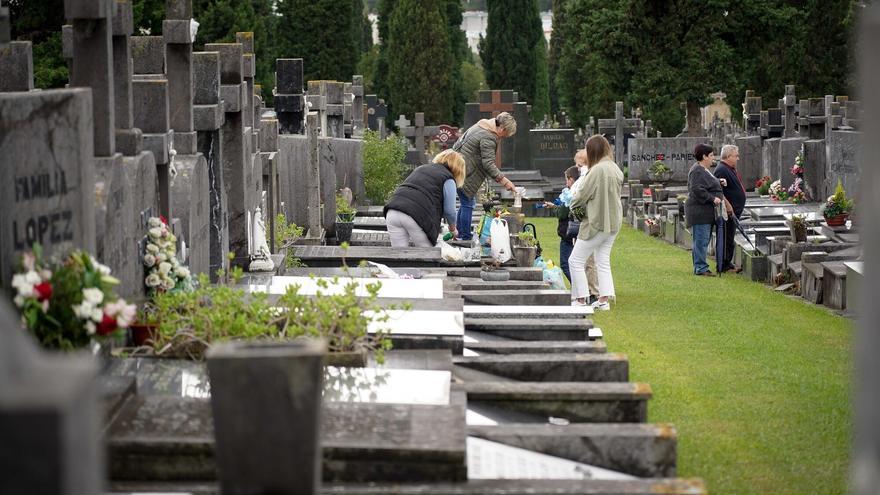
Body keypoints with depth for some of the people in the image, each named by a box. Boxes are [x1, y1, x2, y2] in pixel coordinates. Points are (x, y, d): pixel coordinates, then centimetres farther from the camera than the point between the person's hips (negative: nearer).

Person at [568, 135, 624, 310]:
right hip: (613, 222, 9)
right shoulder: (616, 169, 7)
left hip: (597, 223, -9)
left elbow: (582, 194, -15)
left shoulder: (598, 170, -20)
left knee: (576, 261, 0)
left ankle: (580, 299, 0)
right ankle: (604, 299, 12)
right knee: (603, 261, 15)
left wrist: (574, 205, 7)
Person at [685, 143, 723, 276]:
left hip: (706, 212, 11)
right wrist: (712, 198, -22)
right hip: (700, 211, -11)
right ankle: (700, 268, -8)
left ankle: (699, 267, 15)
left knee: (703, 240, 12)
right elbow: (697, 190, -24)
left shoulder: (704, 170, 20)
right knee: (701, 239, -9)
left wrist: (719, 183, 14)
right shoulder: (697, 171, -14)